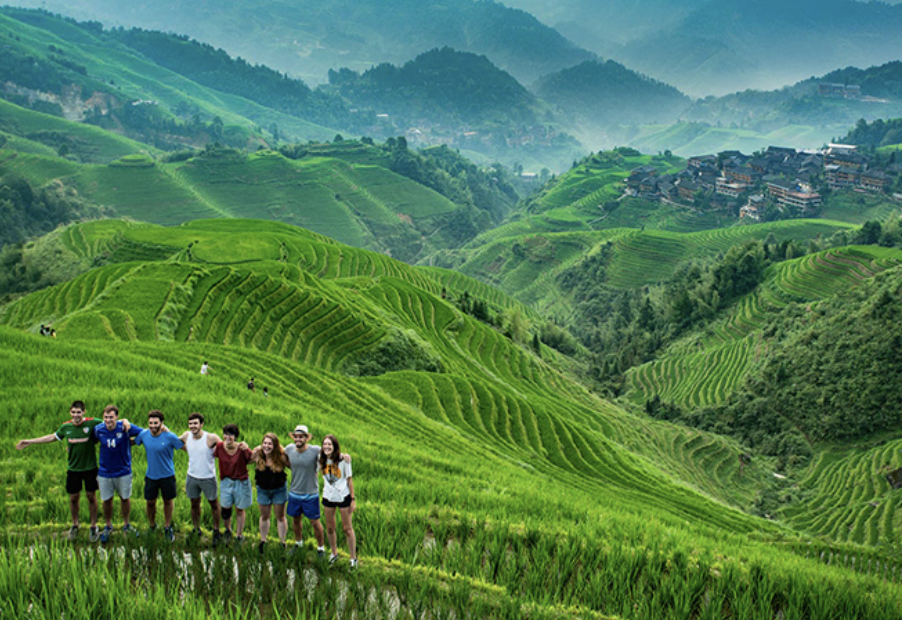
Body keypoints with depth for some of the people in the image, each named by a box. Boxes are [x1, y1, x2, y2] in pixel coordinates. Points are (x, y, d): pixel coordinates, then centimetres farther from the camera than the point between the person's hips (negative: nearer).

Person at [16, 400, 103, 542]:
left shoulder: (92, 423, -14)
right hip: (73, 469, 3)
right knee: (73, 498, 10)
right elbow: (52, 437, 15)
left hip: (90, 468, -2)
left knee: (91, 497, 7)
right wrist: (29, 442, 21)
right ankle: (74, 525, 33)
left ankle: (94, 527, 24)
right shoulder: (66, 427, -3)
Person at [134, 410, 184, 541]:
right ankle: (152, 526, 36)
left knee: (168, 501, 14)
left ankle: (167, 527, 33)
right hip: (151, 475, 2)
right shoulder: (144, 435, -9)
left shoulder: (170, 437, -19)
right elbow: (133, 442, 12)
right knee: (150, 502, 12)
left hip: (167, 475, -2)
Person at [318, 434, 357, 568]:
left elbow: (349, 480, -8)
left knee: (347, 528, 4)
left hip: (343, 497, -4)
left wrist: (353, 499, -7)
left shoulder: (343, 459, -15)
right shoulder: (321, 459, -5)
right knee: (330, 528, 14)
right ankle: (334, 553, 35)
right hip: (328, 497, 4)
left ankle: (353, 558, 16)